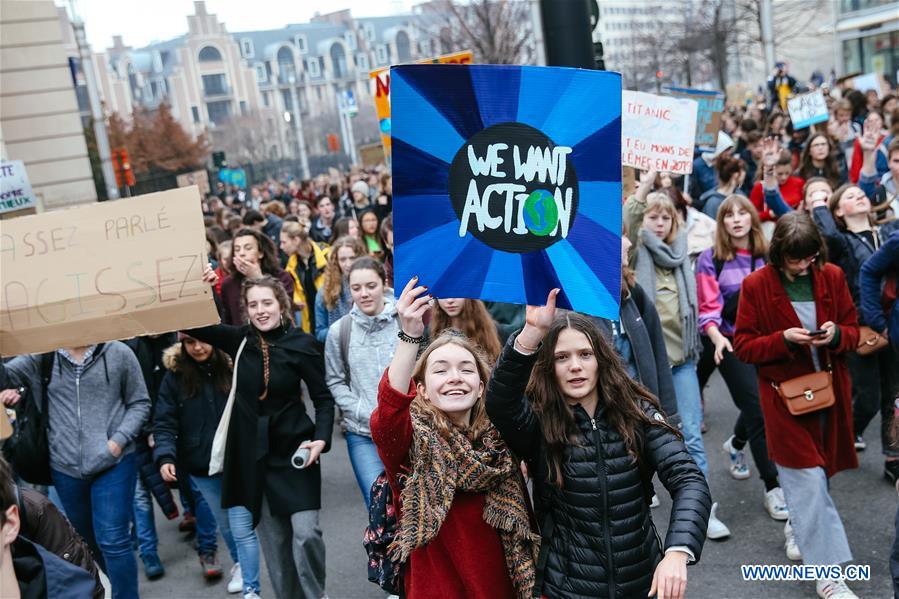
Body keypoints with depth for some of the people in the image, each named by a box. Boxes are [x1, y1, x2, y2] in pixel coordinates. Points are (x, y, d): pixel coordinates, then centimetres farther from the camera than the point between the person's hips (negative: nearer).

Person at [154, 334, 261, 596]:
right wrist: (165, 457, -21)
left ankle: (251, 589, 6)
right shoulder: (175, 375, -4)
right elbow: (165, 422, -5)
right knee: (225, 525, 20)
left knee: (242, 528, -5)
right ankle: (240, 564, 46)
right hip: (201, 468, 3)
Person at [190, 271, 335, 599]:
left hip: (292, 449, -3)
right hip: (253, 451, 3)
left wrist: (321, 439, -17)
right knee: (271, 535, 12)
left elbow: (324, 398, -4)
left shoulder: (301, 343, -10)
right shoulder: (239, 339, -1)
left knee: (305, 532, -10)